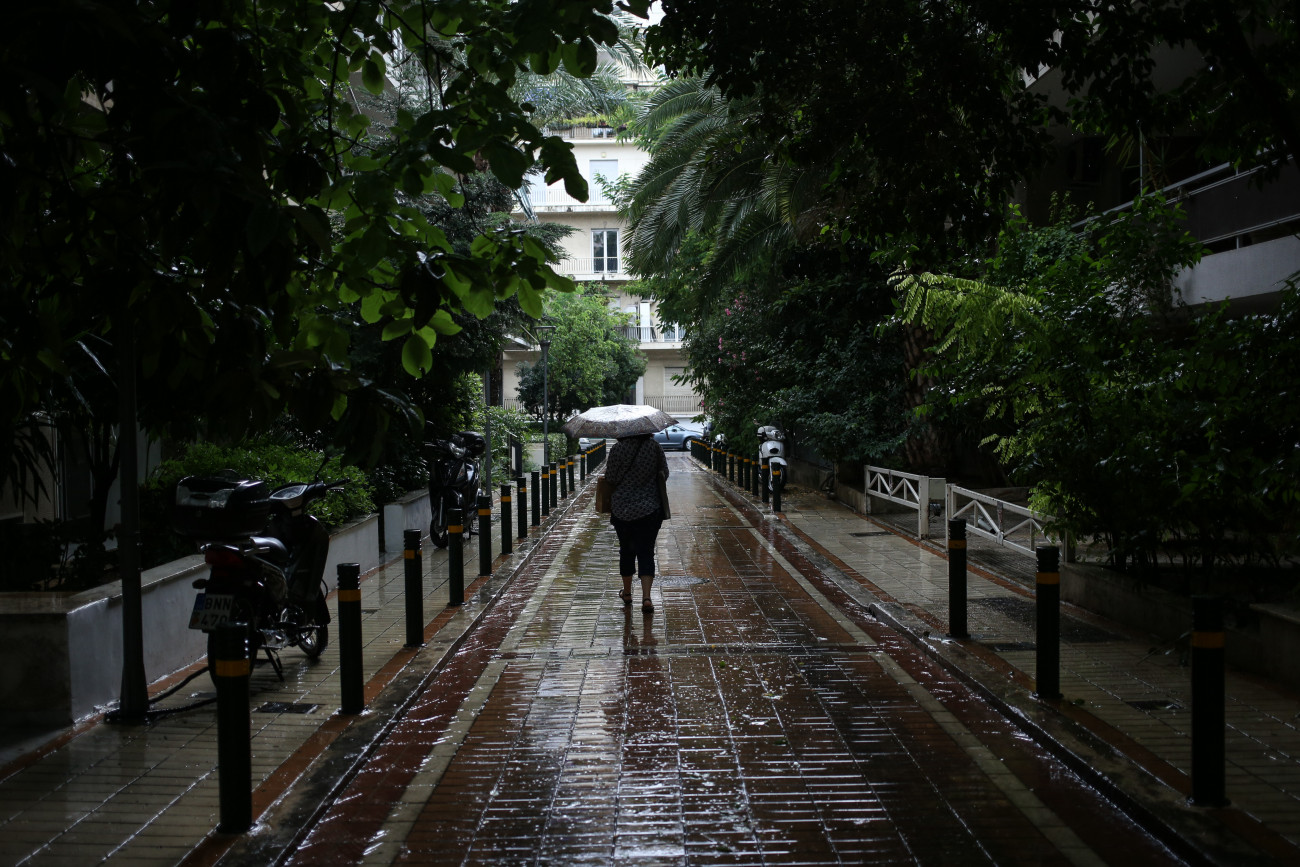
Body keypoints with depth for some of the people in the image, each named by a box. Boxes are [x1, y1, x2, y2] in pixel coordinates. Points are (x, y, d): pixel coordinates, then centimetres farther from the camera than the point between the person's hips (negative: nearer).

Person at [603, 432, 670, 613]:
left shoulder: (618, 449, -12)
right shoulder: (654, 446, -7)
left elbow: (610, 479, -7)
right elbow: (664, 474, 3)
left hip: (622, 509, 0)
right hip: (649, 509, 0)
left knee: (626, 551, 16)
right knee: (646, 552, 1)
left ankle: (627, 593, 30)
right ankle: (646, 597, -13)